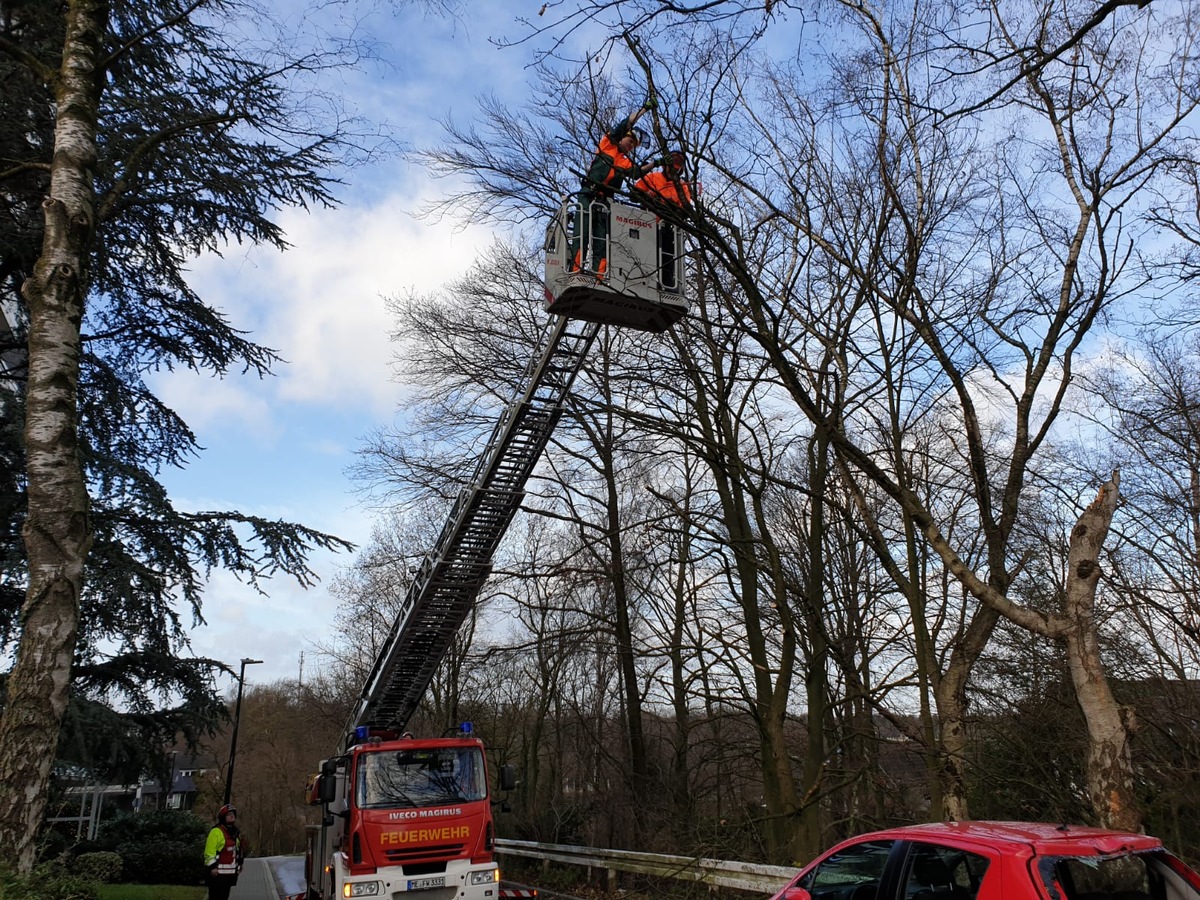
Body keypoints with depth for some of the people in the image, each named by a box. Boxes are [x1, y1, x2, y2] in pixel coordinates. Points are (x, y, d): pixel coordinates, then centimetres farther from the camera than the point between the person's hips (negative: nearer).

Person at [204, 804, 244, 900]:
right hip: (218, 873, -8)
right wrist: (212, 867, -21)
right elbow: (209, 851, -18)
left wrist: (239, 865, 23)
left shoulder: (236, 832, 15)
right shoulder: (216, 831, -14)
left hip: (230, 873, 8)